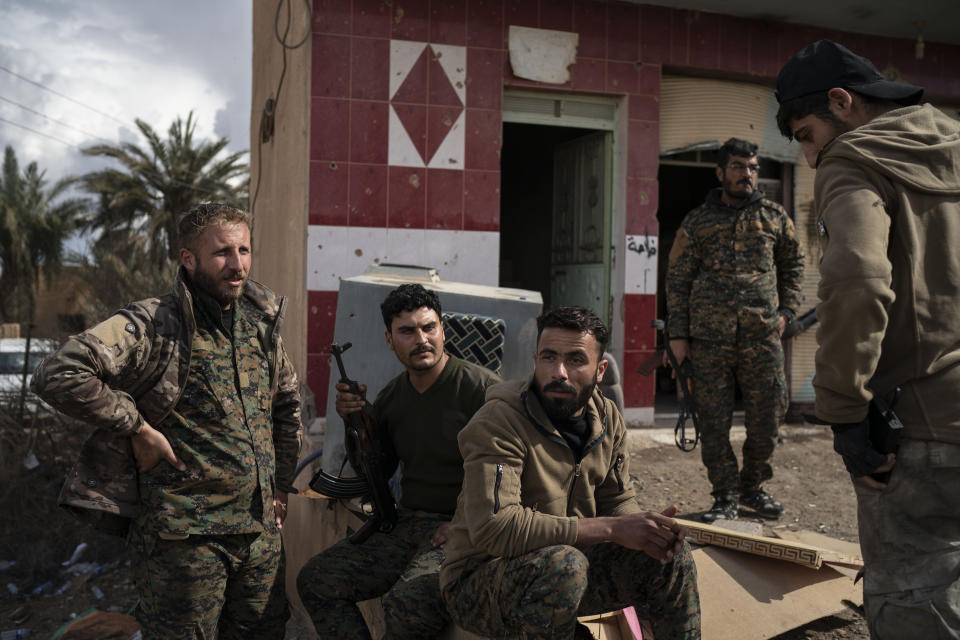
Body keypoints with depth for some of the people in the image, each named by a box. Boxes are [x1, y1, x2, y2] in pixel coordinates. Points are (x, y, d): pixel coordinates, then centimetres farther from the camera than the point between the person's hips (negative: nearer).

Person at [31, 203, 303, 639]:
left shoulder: (261, 324, 7)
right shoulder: (154, 324, -14)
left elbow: (287, 404, 21)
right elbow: (59, 375, -26)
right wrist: (138, 428, -19)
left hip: (262, 533, 6)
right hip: (186, 536, -6)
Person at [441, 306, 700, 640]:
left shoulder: (607, 417, 1)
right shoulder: (498, 421, -23)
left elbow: (617, 500, 8)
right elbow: (494, 527, -33)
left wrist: (646, 529, -18)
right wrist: (610, 528, -31)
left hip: (564, 568, 7)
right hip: (478, 581, -7)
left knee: (674, 558, -4)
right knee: (565, 564, -37)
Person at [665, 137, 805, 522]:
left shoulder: (775, 217, 11)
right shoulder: (697, 222, 7)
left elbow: (793, 265, 20)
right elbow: (677, 279, 6)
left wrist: (786, 311, 6)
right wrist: (677, 333, 0)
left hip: (762, 336, 1)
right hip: (709, 339, -1)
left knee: (766, 418, 4)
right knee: (714, 421, 2)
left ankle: (753, 487, 26)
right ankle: (726, 496, 16)